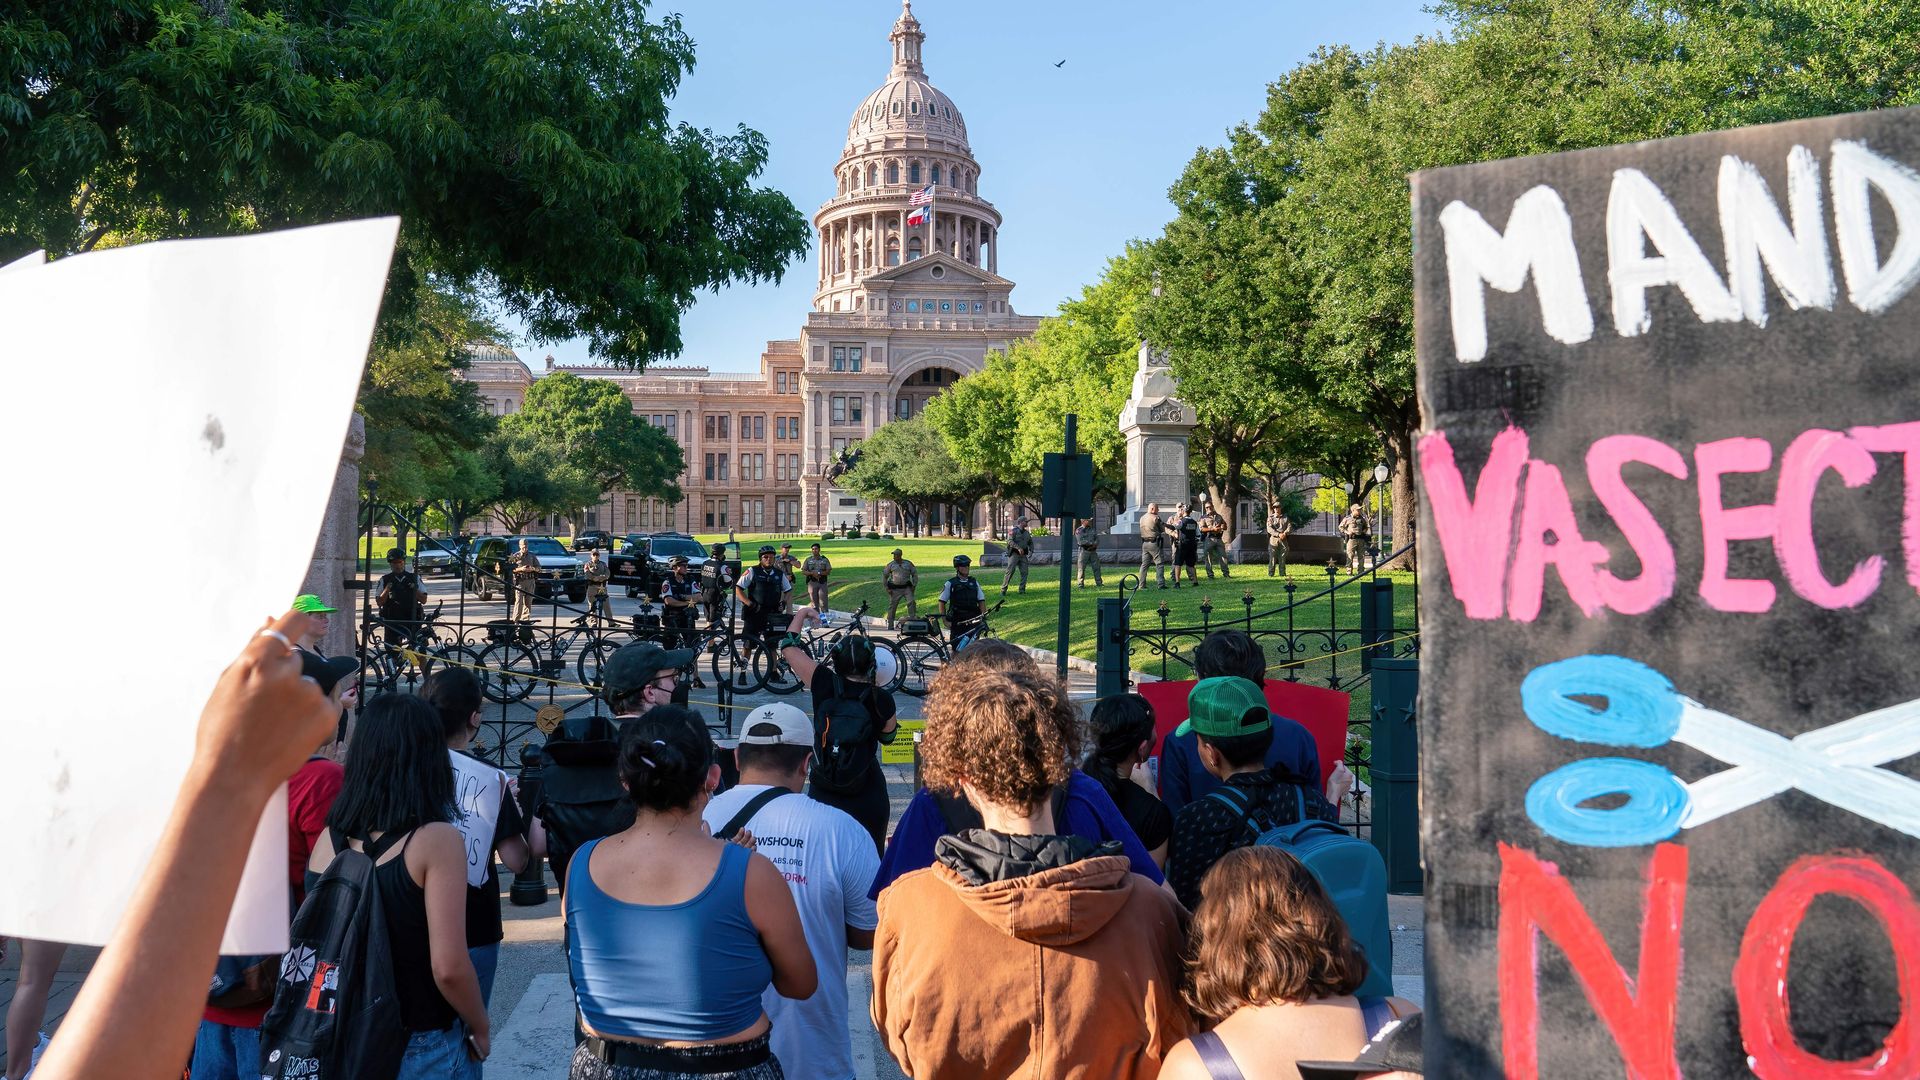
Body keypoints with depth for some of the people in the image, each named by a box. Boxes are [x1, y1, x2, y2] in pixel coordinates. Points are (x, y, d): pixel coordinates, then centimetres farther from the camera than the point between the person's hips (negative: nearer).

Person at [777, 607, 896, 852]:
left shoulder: (825, 684, -8)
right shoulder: (882, 700, -10)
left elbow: (788, 648, 4)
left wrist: (802, 614, 19)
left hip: (823, 795, 1)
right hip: (868, 799, -1)